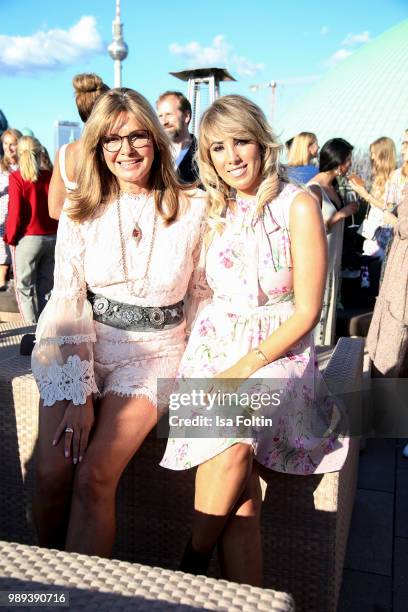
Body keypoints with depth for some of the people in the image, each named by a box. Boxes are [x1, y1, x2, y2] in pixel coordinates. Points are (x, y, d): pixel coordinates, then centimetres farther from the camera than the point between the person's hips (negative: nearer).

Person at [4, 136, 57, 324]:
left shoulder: (16, 177, -9)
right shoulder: (51, 177, -1)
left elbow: (16, 212, -10)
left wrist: (10, 237, 4)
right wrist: (56, 232, 12)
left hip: (28, 238, -3)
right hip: (52, 238, 3)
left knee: (25, 287, 8)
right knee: (46, 287, 12)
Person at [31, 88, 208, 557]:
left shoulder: (193, 209, -1)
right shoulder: (80, 211, 2)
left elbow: (202, 295, 6)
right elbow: (67, 302, -3)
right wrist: (77, 393, -12)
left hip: (156, 349, -1)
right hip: (81, 347, 2)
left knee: (93, 478, -19)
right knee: (52, 474, -14)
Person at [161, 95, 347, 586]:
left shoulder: (297, 206, -5)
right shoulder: (212, 211, 10)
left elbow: (307, 310, -8)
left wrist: (246, 367, -15)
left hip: (279, 350, -3)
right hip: (215, 344, 3)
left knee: (234, 444, -30)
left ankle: (190, 570, -9)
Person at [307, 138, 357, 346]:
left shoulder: (333, 184, 5)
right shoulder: (314, 189, -21)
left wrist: (347, 210, 1)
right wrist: (341, 214, -19)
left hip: (332, 256, 9)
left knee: (328, 300, 19)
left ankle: (325, 343, 33)